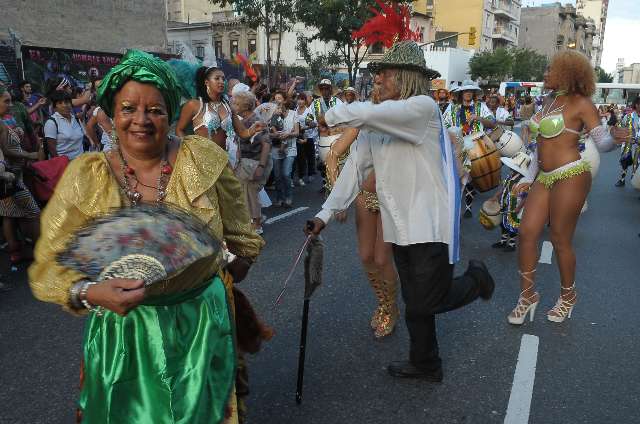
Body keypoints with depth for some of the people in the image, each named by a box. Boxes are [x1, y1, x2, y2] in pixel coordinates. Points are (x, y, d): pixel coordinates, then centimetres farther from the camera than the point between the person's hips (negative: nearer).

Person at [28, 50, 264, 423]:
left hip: (202, 321, 0)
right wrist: (90, 293, -25)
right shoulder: (86, 176, -9)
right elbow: (48, 266, -9)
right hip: (125, 329, 0)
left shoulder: (205, 158, -9)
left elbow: (238, 237, 3)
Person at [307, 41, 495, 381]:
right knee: (414, 302, 15)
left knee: (427, 303, -2)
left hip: (430, 224, -6)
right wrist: (325, 214, 1)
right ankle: (425, 364, 35)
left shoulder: (423, 107, -14)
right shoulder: (373, 125, 8)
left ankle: (475, 279, 26)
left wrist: (332, 116, -11)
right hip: (399, 224, 7)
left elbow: (369, 113, -29)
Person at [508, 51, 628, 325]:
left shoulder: (580, 103, -7)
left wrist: (614, 137, -35)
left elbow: (602, 144, -11)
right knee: (527, 233, 1)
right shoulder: (549, 101, 14)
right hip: (545, 178, 7)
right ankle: (528, 295, 15)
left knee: (560, 241, 1)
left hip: (570, 176, -7)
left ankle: (568, 296, 24)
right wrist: (529, 178, 18)